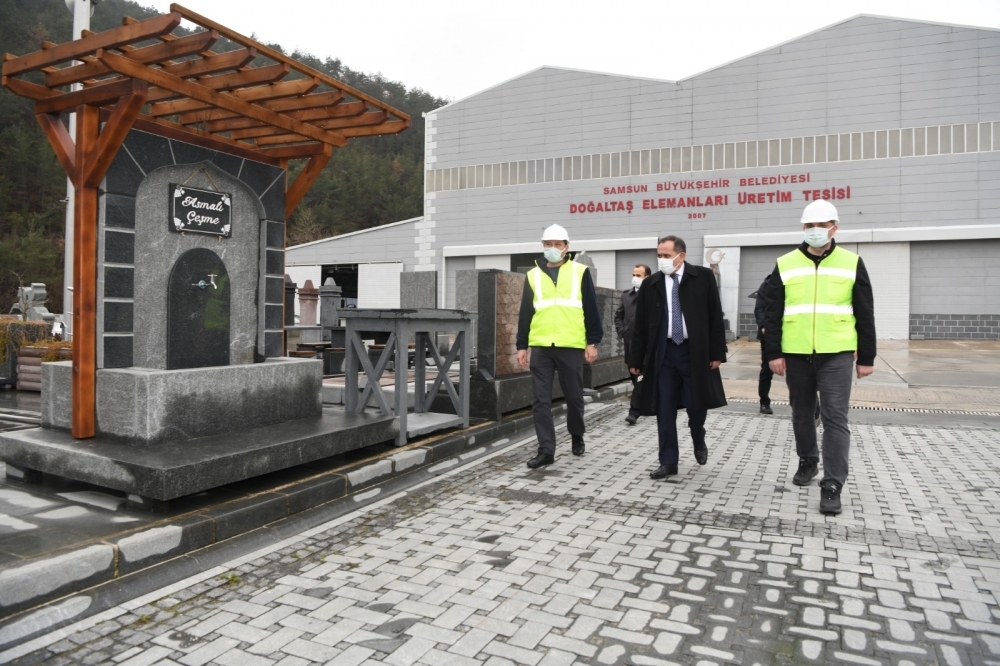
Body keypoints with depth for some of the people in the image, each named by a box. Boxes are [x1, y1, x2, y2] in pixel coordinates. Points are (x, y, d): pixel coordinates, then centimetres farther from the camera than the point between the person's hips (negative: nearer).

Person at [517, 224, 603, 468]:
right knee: (541, 401, -1)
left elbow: (591, 310, 3)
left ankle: (577, 437, 33)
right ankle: (546, 450, 5)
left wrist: (593, 342, -3)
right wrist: (522, 345, 8)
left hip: (571, 346, -2)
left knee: (574, 397, 10)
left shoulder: (580, 272, 4)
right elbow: (525, 313, 11)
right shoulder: (533, 275, 11)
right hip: (540, 347, 2)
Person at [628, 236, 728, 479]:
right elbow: (640, 325, 6)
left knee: (697, 404, 5)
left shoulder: (703, 277, 0)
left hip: (694, 352, -2)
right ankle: (668, 462, 12)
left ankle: (698, 441, 37)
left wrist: (717, 353, -6)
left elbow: (715, 317, -1)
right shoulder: (650, 284, 5)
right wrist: (636, 359, 3)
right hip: (663, 352, 2)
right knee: (664, 411, 2)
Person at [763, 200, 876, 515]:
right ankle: (808, 462, 36)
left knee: (835, 419, -5)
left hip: (836, 355, -2)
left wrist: (866, 357, 2)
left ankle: (832, 486, 0)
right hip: (796, 354, 2)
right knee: (801, 414, 15)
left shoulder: (852, 263, 3)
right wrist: (774, 353, -2)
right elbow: (772, 314, 3)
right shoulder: (785, 264, 4)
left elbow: (864, 315, 4)